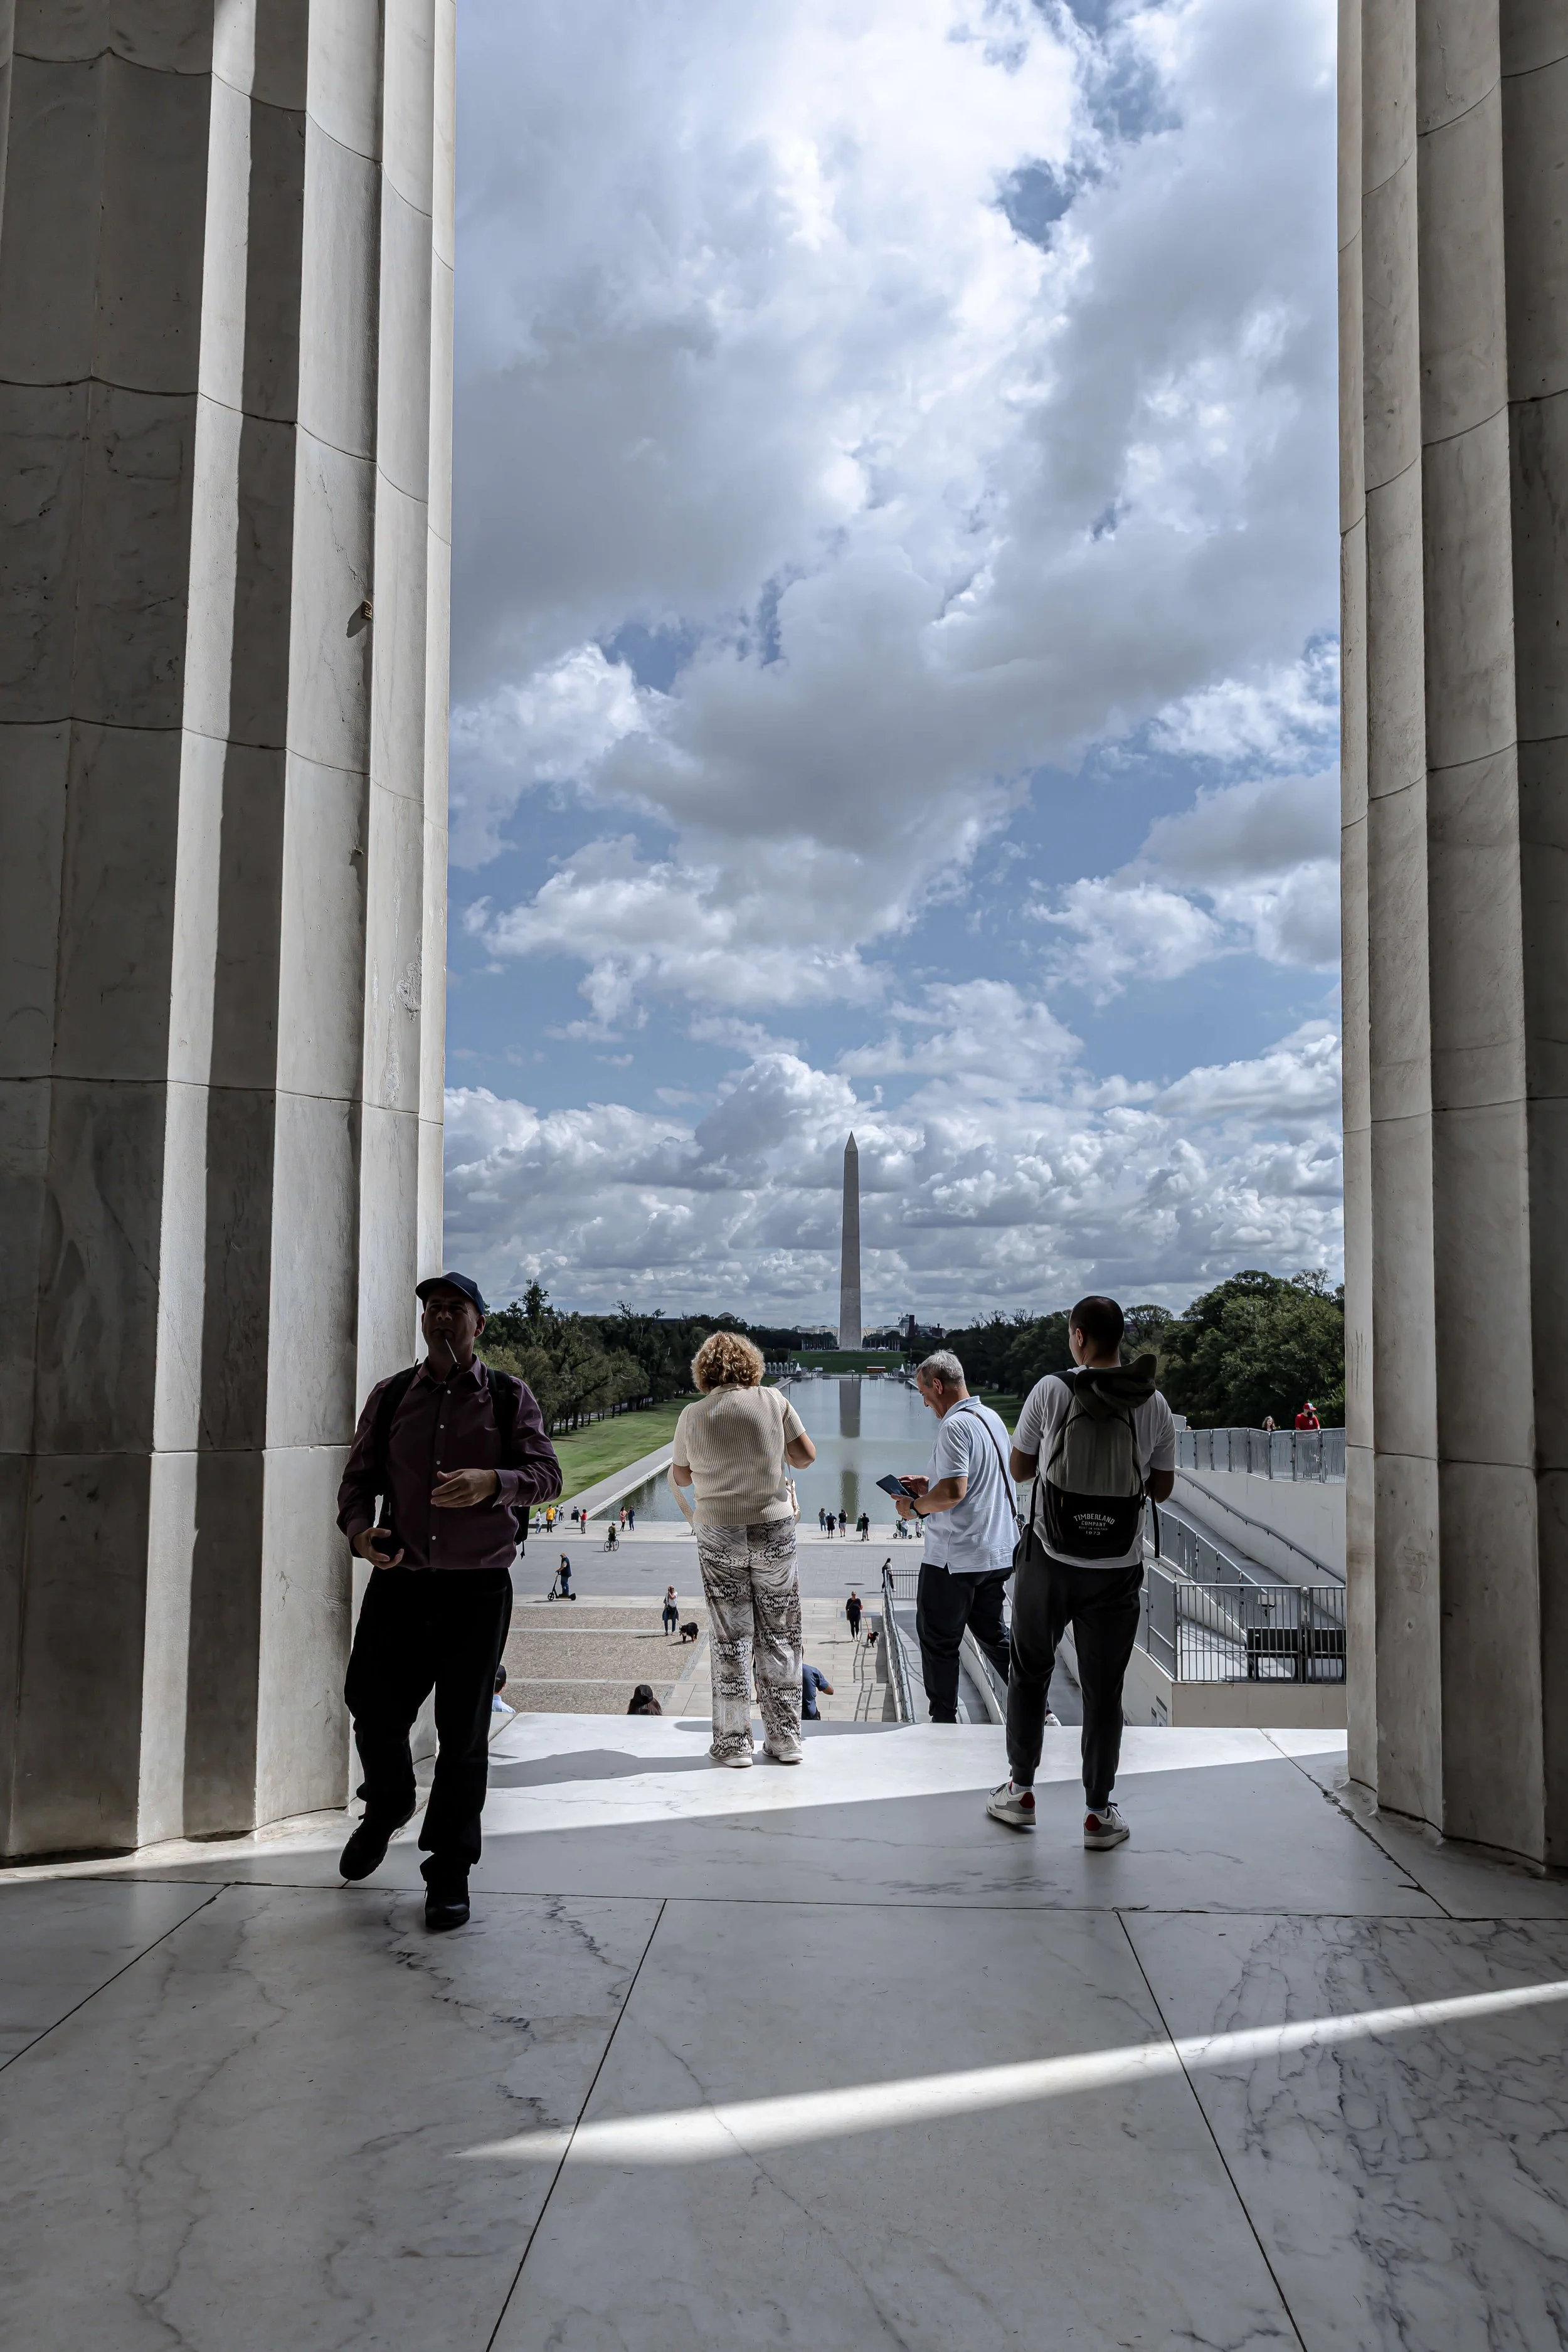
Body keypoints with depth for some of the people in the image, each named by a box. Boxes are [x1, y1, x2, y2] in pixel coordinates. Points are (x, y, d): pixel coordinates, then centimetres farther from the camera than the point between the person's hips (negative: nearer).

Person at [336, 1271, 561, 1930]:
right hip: (398, 1580, 2)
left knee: (463, 1732, 2)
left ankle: (449, 1872, 17)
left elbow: (546, 1473, -3)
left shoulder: (508, 1396, 3)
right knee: (372, 1707, 6)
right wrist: (361, 1529, -10)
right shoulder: (390, 1397, 9)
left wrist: (491, 1481, -23)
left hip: (477, 1586, -2)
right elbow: (359, 1477, 11)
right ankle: (386, 1810, 39)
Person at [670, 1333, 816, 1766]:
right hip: (774, 1528, 1)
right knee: (779, 1637, 10)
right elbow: (807, 1456, -1)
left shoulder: (693, 1416, -4)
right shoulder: (773, 1401, -4)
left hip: (719, 1536, 0)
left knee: (730, 1641, 7)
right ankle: (785, 1738, 16)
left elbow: (681, 1476, 8)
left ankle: (733, 1743, 12)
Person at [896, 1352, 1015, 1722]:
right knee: (992, 1632, 18)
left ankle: (944, 1720, 11)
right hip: (998, 1552, 9)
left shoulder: (954, 1426, -18)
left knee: (938, 1640, 5)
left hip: (954, 1557, -9)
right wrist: (929, 1486, 19)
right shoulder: (993, 1418, 11)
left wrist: (915, 1507, -10)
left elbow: (953, 1492, -26)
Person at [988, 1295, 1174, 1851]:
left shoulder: (1052, 1391, -9)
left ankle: (1021, 1791, 24)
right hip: (1118, 1567, 1)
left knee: (1029, 1672, 16)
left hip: (1050, 1559, -1)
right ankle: (1098, 1812, 15)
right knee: (1103, 1689, 9)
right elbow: (1163, 1488, 6)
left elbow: (1019, 1468, 2)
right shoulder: (1154, 1405, -3)